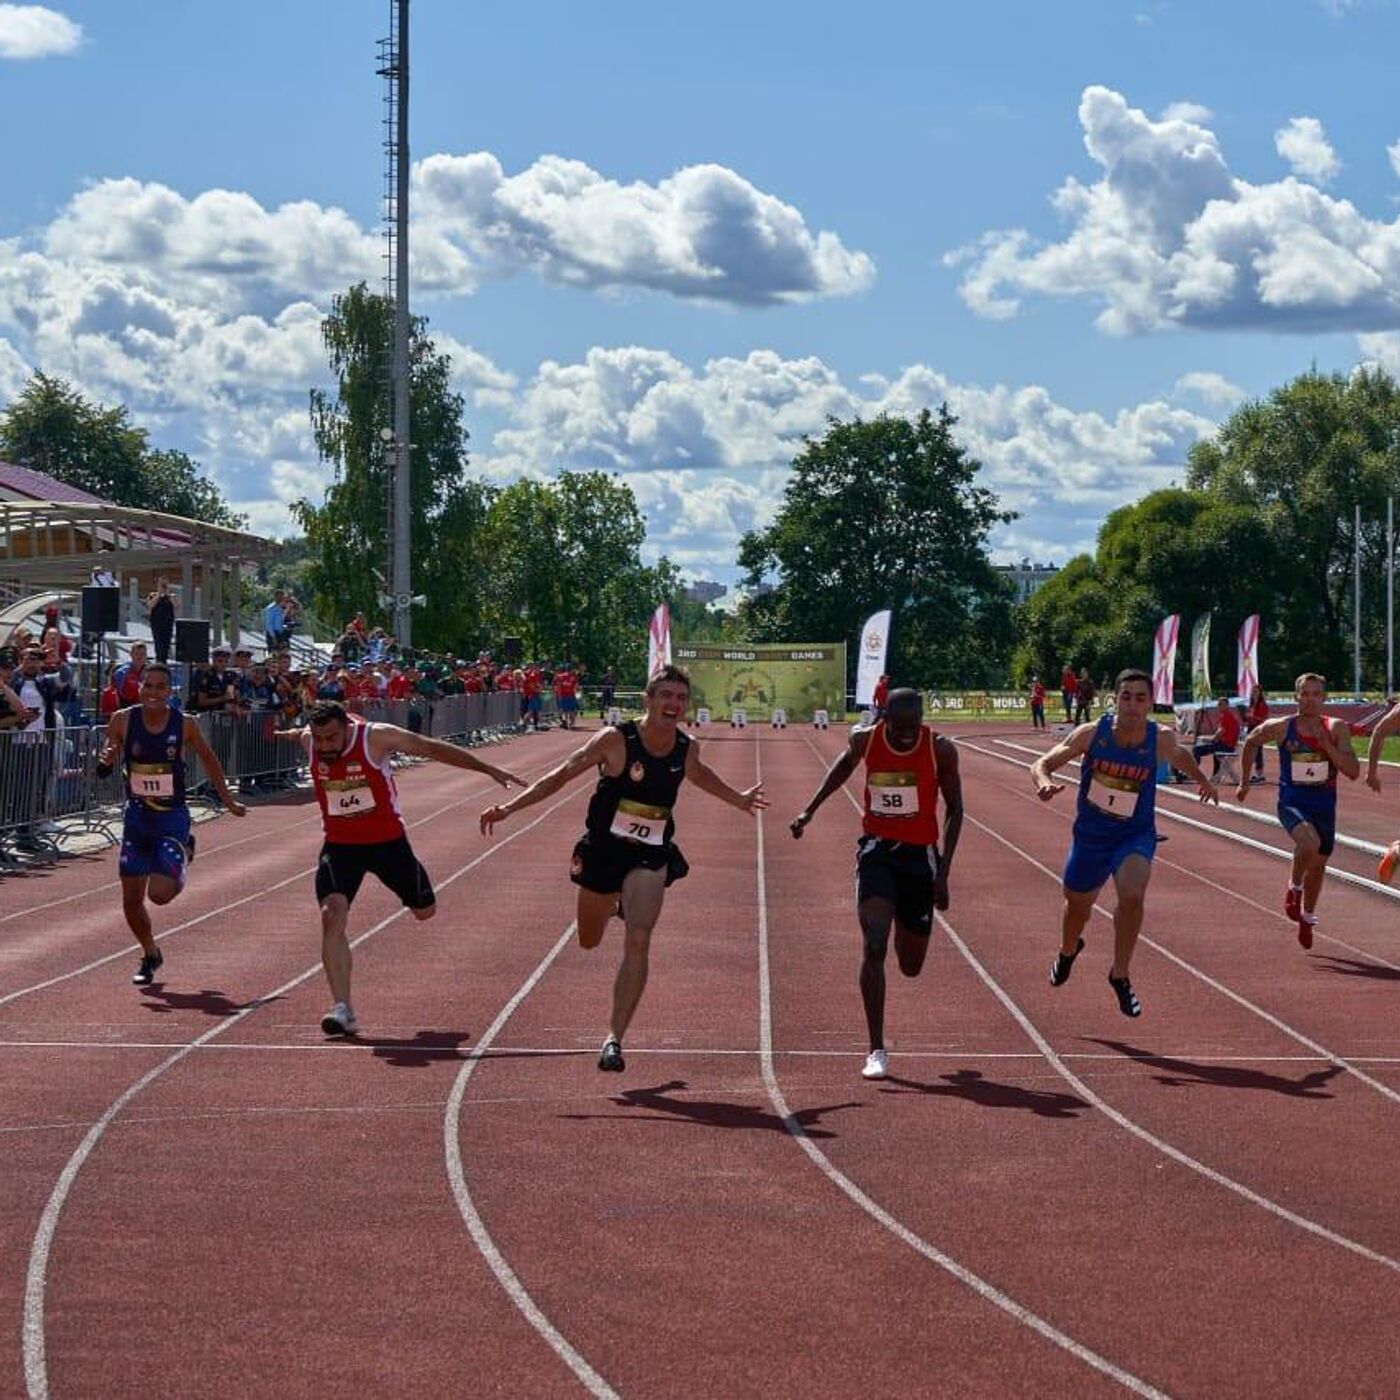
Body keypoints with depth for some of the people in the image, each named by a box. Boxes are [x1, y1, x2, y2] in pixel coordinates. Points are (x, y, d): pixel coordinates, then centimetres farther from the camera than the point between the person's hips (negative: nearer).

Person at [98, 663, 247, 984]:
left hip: (172, 817, -2)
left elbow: (209, 759, 7)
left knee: (160, 893, -15)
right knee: (131, 899, 3)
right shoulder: (123, 721, -7)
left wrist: (228, 800, 14)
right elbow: (103, 770, 1)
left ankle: (183, 854, 20)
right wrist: (105, 761, -24)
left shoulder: (185, 725, -11)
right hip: (137, 816, 2)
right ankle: (150, 955, 30)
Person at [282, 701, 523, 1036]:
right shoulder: (310, 741, -13)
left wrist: (489, 770, -12)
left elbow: (433, 748, -15)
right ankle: (343, 1010, -22)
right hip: (340, 845, 1)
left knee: (424, 911, 12)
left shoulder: (376, 738, -23)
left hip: (387, 840, -1)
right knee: (332, 915, -20)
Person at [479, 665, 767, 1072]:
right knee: (589, 940, 20)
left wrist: (736, 798, 31)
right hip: (602, 851, -1)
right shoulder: (616, 740, -17)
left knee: (637, 944, -18)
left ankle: (614, 1039, -15)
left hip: (650, 859, 1)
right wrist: (510, 807, -20)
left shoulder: (687, 748, -5)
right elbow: (563, 774, -13)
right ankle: (617, 903, 57)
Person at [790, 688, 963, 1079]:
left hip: (920, 855, 0)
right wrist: (810, 809, 10)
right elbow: (846, 763, 15)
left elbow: (954, 809, -3)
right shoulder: (865, 740, -10)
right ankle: (877, 1051, -15)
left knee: (911, 966, 11)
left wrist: (943, 872, -8)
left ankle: (907, 927, 51)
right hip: (876, 849, 0)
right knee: (874, 947, -19)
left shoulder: (940, 749, -13)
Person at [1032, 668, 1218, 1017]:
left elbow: (1180, 754, 11)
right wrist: (1044, 783, -36)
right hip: (1090, 835, 1)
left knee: (1132, 896, -29)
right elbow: (1042, 763, -16)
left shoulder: (1160, 739, -16)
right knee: (1077, 904, 21)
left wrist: (1201, 779, 4)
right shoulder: (1091, 734, -19)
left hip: (1136, 835, -1)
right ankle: (1068, 951, 58)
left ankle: (1120, 976, -7)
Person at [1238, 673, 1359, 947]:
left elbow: (1353, 771, -12)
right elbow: (1251, 742, 11)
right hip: (1292, 803, -3)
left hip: (1324, 806, 3)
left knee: (1318, 865, 16)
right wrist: (1244, 780, 15)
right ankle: (1294, 888, -4)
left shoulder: (1336, 729, -6)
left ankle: (1307, 917, 42)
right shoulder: (1281, 728, -9)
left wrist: (1327, 745, -23)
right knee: (1309, 843, -33)